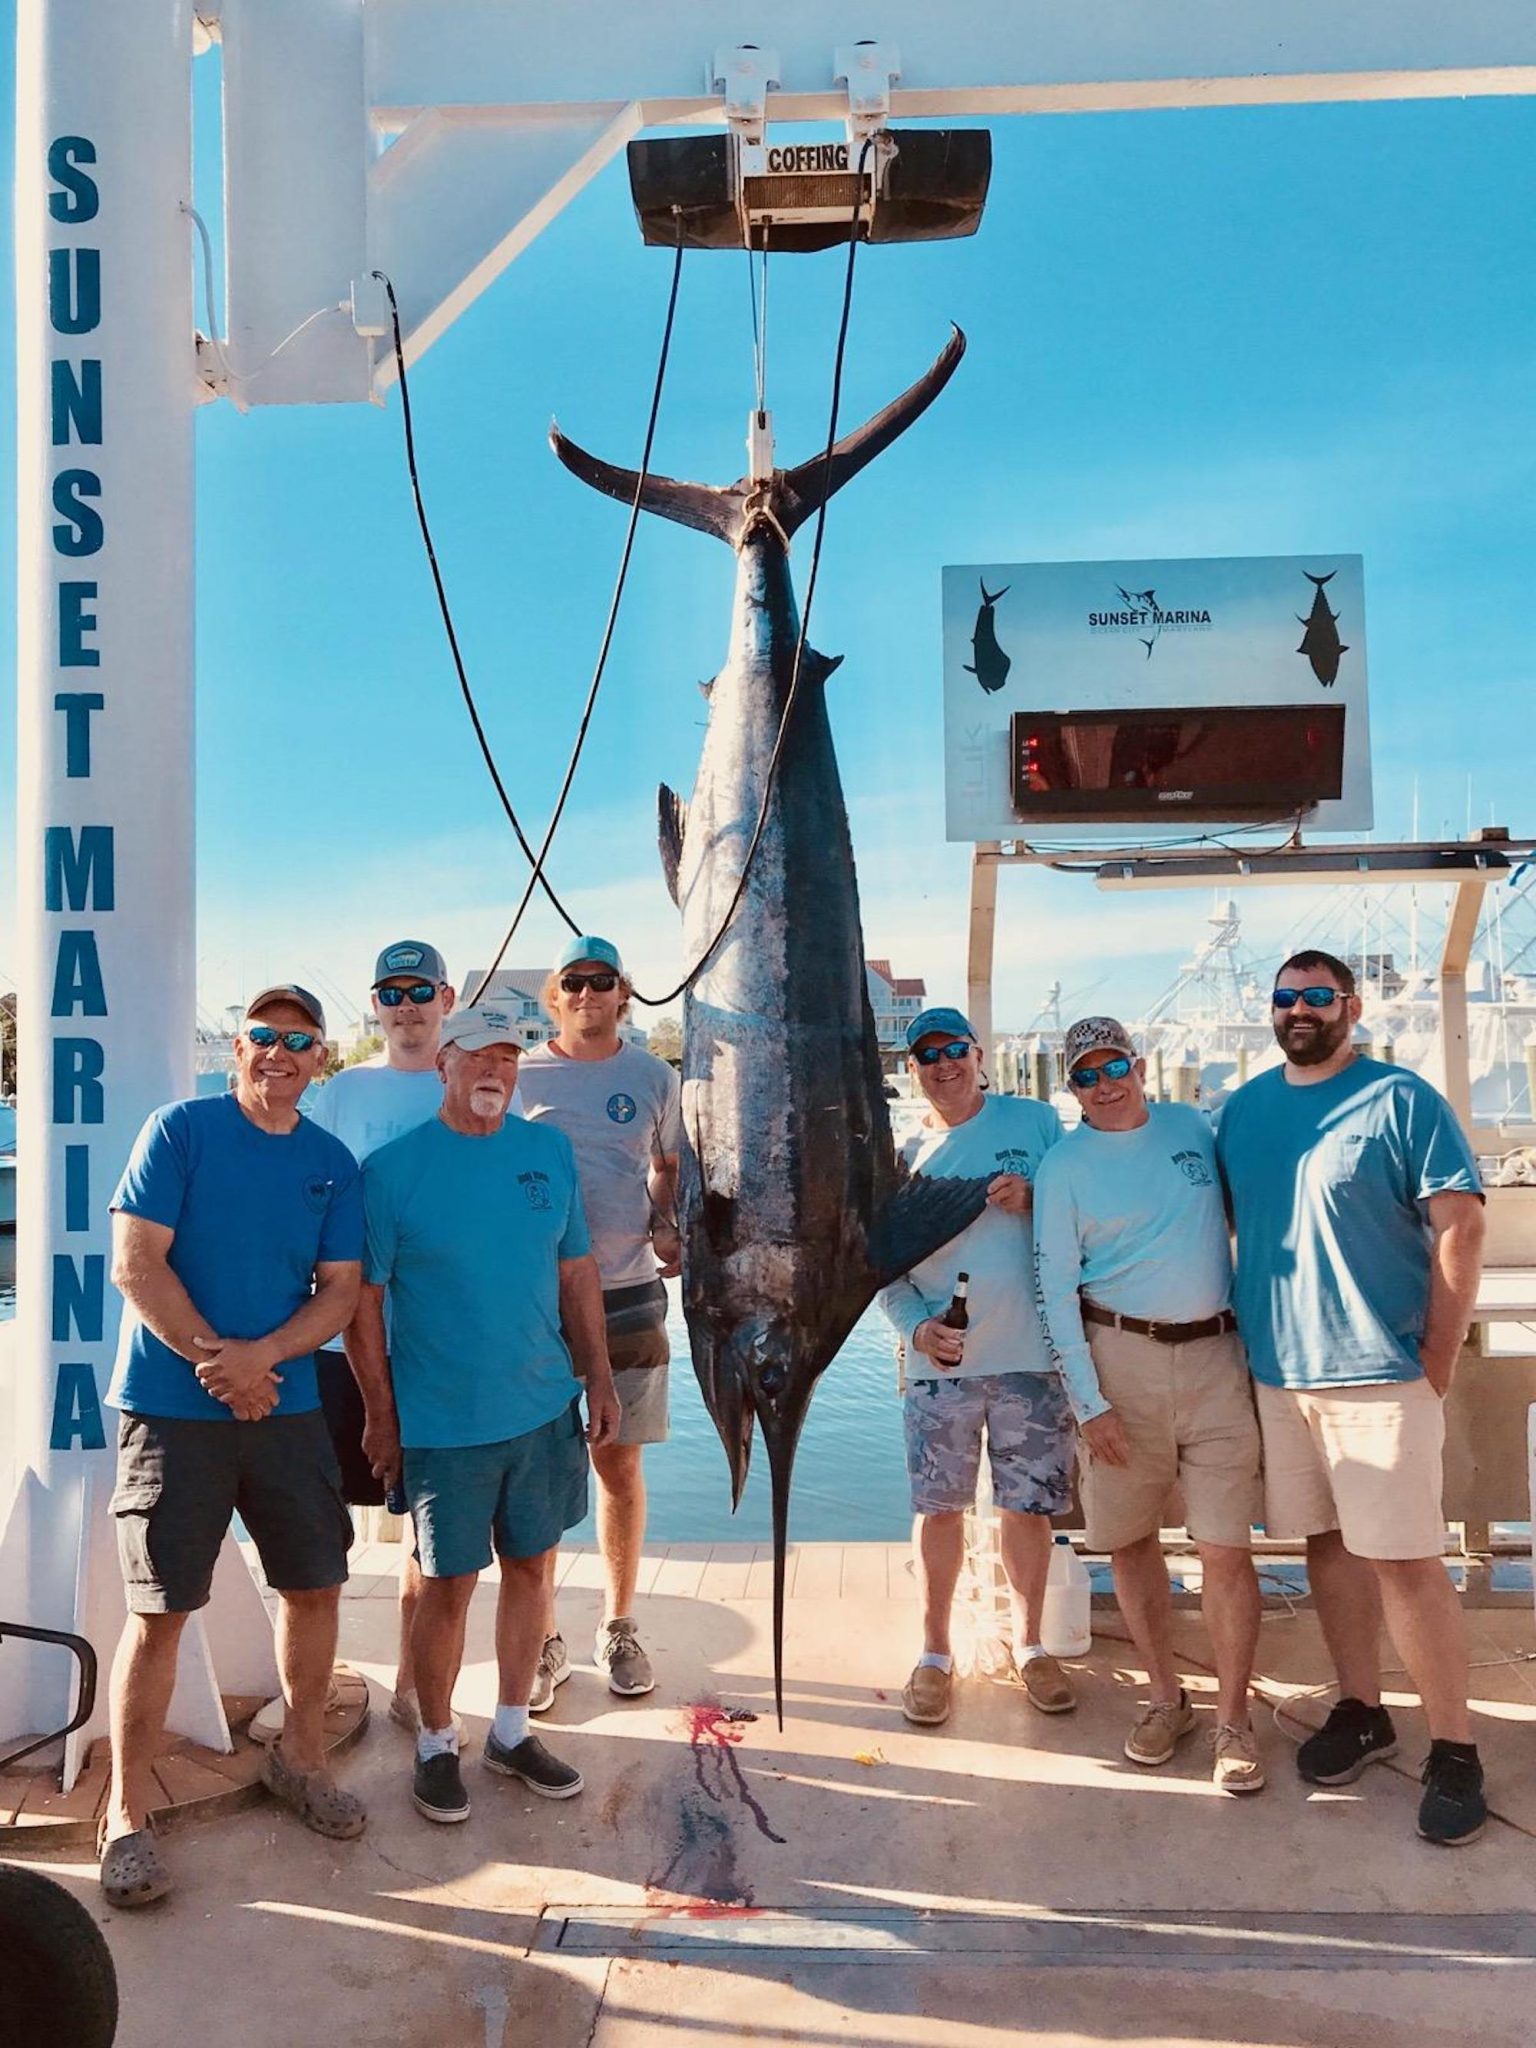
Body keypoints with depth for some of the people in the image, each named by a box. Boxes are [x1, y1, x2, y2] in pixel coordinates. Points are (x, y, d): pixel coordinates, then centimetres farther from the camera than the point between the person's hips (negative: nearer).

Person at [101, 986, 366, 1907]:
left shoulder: (334, 1163, 5)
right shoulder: (181, 1130, -6)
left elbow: (341, 1290, 1)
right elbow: (135, 1261, -11)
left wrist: (262, 1354, -15)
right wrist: (216, 1363, -15)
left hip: (287, 1406, 4)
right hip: (173, 1410, -4)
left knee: (316, 1586, 11)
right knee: (160, 1612, 1)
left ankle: (301, 1757, 33)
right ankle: (128, 1814, 18)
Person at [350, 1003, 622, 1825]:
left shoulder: (550, 1151, 2)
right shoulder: (392, 1168, -10)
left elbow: (576, 1270, 9)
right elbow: (363, 1299, -6)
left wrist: (600, 1378, 6)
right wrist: (381, 1415, -6)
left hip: (546, 1410, 4)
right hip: (443, 1420, -4)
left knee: (529, 1568, 15)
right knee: (449, 1586, 7)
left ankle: (512, 1731, 34)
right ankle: (436, 1744, 29)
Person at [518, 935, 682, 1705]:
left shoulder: (654, 1078, 5)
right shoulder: (519, 1076, 1)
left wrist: (666, 1230, -1)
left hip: (628, 1293, 1)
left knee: (620, 1467, 10)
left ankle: (618, 1628, 26)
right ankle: (543, 1640, 19)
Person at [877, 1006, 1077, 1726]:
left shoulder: (1035, 1121, 3)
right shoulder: (901, 1157, 7)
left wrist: (1033, 1200, -13)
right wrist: (916, 1326, -11)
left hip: (1031, 1353, -1)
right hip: (940, 1359, 1)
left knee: (1028, 1505, 9)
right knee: (939, 1506, 5)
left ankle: (1027, 1643, 29)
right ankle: (935, 1652, 23)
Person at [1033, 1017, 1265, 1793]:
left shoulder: (1191, 1125, 8)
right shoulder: (1064, 1165, -1)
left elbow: (1244, 1216, 17)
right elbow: (1056, 1289, -4)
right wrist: (1089, 1401, -9)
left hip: (1217, 1355, 1)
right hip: (1121, 1359, -1)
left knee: (1225, 1547, -2)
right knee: (1129, 1540, 8)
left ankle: (1232, 1720, 12)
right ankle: (1166, 1698, 27)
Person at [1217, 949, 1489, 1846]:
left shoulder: (1401, 1099, -7)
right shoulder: (1242, 1109, 9)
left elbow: (1461, 1227, -10)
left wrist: (1437, 1362, -11)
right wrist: (1246, 1325, 11)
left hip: (1381, 1370, -5)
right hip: (1279, 1369, 5)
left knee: (1405, 1560, -2)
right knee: (1328, 1541, 14)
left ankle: (1455, 1749, 13)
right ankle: (1362, 1711, 30)